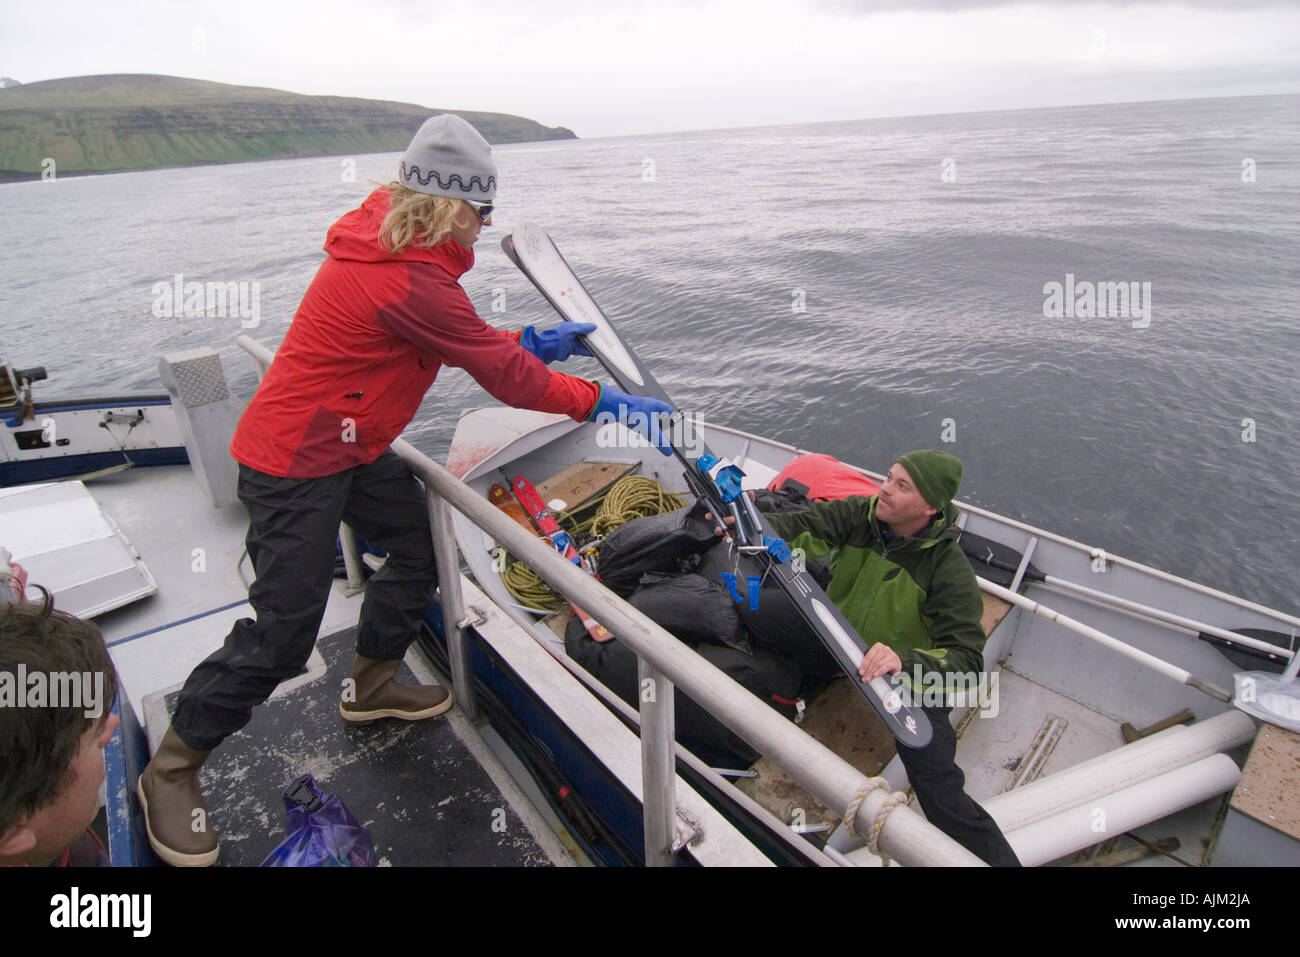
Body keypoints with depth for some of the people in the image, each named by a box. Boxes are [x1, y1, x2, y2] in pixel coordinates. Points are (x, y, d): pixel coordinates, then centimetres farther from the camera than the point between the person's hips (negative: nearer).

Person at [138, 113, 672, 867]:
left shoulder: (390, 241, 4)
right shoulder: (408, 279, -27)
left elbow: (459, 341, 14)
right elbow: (503, 376, -22)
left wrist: (532, 343, 6)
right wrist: (601, 401, -12)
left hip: (351, 446, 10)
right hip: (295, 465, -10)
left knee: (418, 549, 16)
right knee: (282, 633, -3)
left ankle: (372, 686, 35)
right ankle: (173, 768, 19)